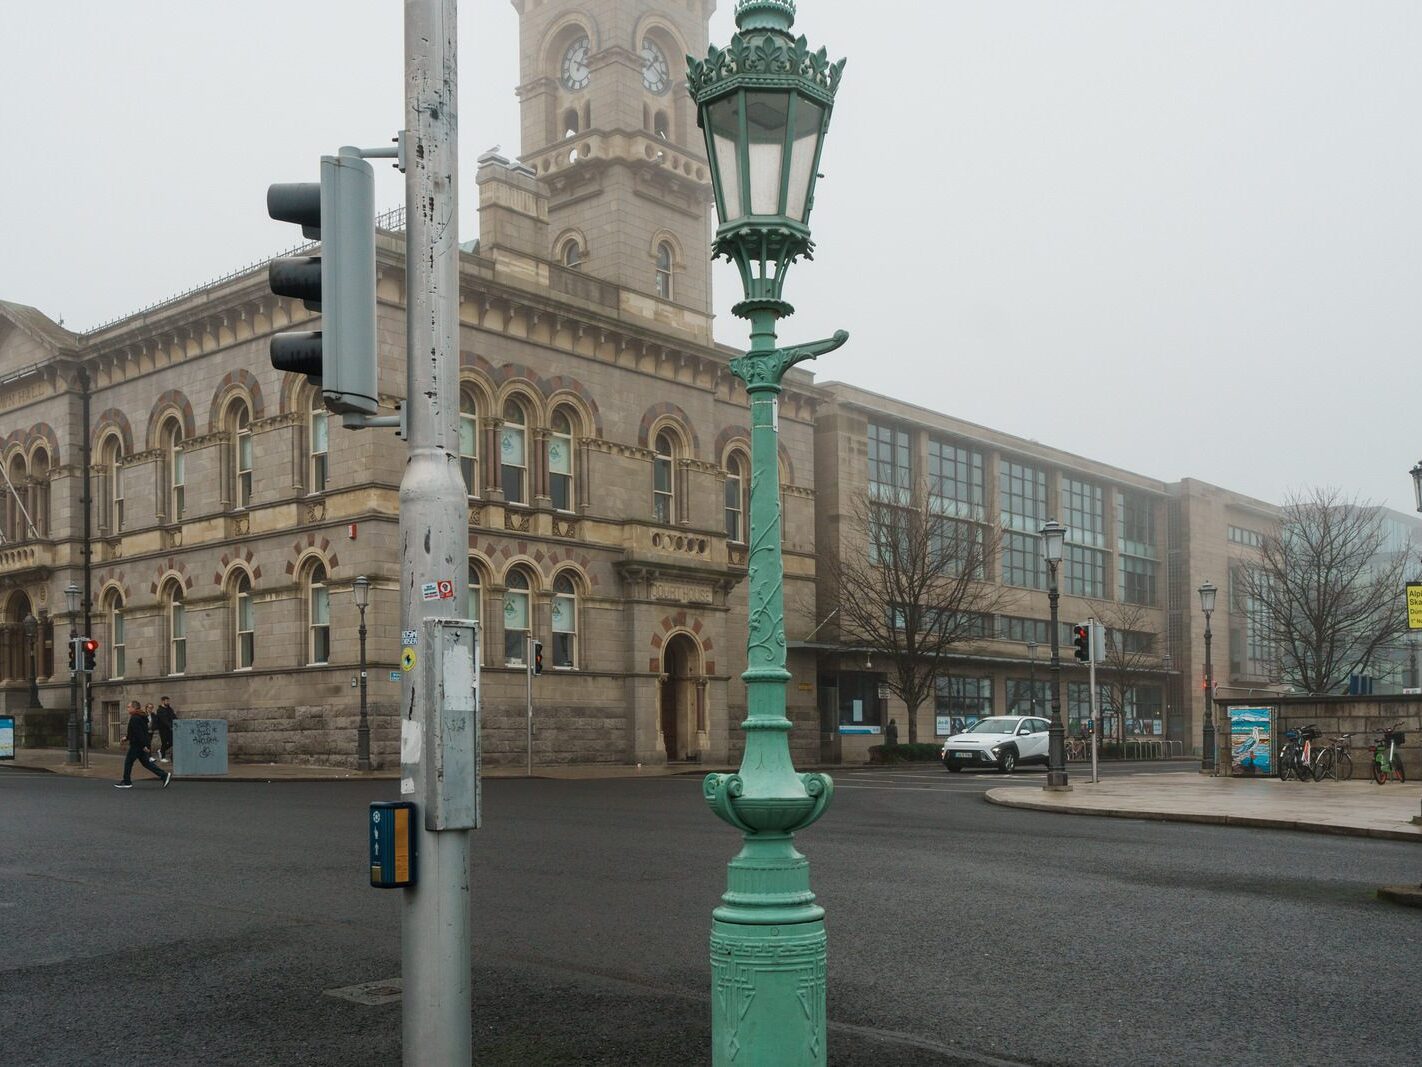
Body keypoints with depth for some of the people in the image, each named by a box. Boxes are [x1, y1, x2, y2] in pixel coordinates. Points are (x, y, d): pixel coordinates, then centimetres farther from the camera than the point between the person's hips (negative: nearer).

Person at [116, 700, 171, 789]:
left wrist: (143, 745, -26)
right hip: (141, 745, 10)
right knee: (146, 762, 10)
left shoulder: (134, 719, -18)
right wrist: (127, 738, 28)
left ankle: (126, 782, 10)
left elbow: (139, 733, -24)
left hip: (137, 745, -10)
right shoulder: (140, 717, 14)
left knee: (128, 762, 2)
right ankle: (164, 775, 4)